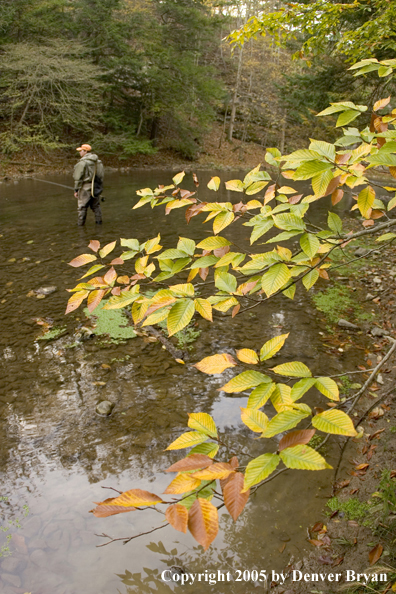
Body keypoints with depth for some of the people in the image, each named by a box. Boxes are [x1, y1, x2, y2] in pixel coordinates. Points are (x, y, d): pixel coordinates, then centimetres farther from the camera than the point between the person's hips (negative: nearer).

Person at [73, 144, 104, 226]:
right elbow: (102, 176, 14)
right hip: (96, 188, 6)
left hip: (86, 187, -6)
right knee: (96, 205, 16)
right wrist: (100, 187, 20)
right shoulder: (98, 161, 9)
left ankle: (81, 223, 9)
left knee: (82, 206, 4)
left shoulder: (82, 162, -13)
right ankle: (98, 221, 19)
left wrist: (76, 190, -9)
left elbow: (78, 177, -14)